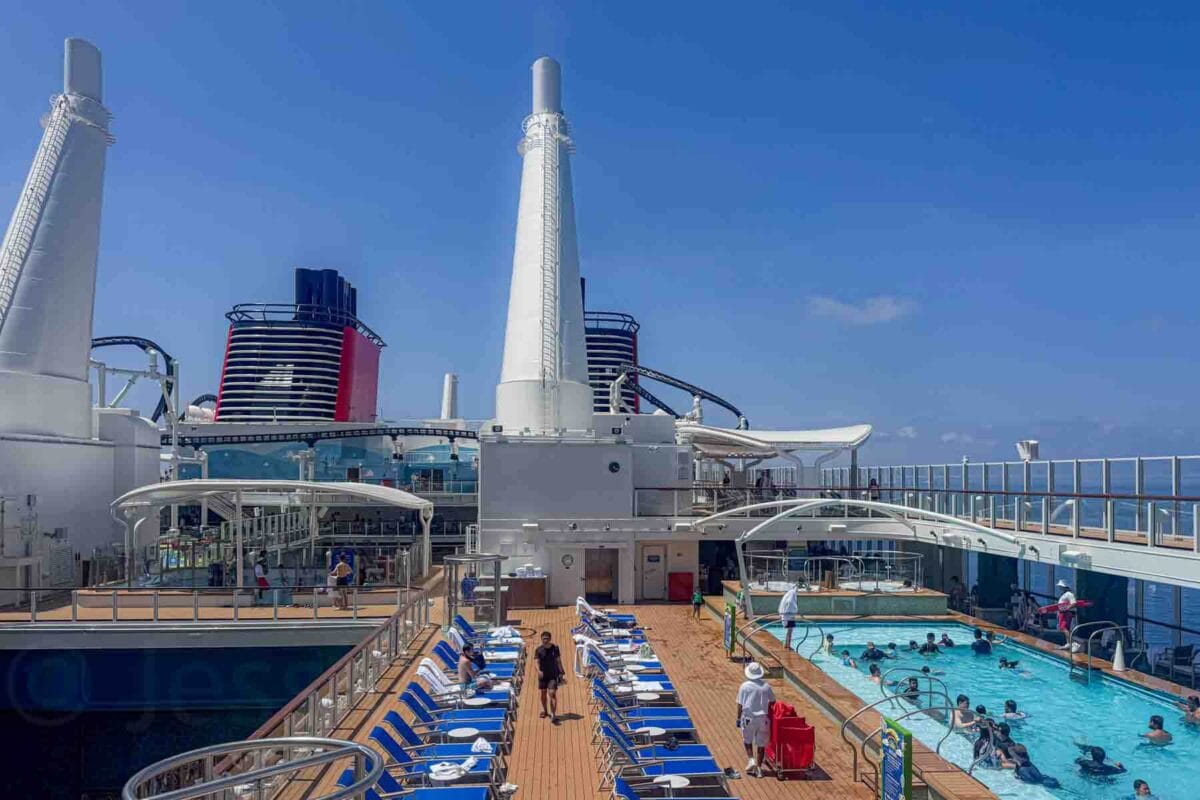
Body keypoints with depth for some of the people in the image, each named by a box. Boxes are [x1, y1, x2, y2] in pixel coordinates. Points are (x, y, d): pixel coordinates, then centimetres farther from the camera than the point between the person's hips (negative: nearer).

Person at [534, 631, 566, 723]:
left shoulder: (555, 648, -4)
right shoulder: (538, 650, -6)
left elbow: (558, 661, 4)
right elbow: (537, 662, -13)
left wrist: (562, 673, 4)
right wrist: (539, 670, -32)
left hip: (553, 675, -2)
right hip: (543, 675, 2)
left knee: (552, 694, -13)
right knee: (543, 694, 15)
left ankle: (554, 715, -15)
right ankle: (545, 711, 38)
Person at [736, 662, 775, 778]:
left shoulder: (744, 686, -8)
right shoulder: (766, 686, 0)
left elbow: (740, 704, -6)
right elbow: (772, 702, 9)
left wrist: (738, 718, 4)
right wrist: (769, 713, 24)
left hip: (748, 717, -2)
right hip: (763, 718, 2)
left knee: (747, 741, 19)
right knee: (761, 743, 11)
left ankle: (751, 760, 3)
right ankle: (758, 768, 13)